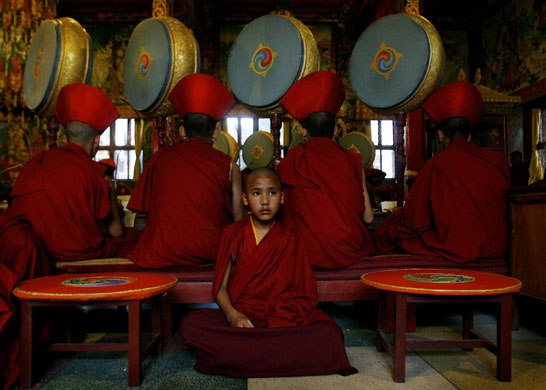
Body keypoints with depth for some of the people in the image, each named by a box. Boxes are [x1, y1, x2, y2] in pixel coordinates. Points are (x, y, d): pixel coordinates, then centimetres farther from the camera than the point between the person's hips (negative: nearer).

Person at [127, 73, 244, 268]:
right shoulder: (229, 166, 3)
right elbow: (238, 221, 5)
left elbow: (144, 207, 12)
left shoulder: (160, 158, 8)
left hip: (162, 253, 1)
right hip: (212, 253, -1)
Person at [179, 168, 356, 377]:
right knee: (190, 324, -29)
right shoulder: (232, 234, 11)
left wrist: (282, 319, -15)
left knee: (329, 334, -30)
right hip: (239, 318, 1)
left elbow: (303, 292, 4)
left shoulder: (291, 238, 10)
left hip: (283, 319, 0)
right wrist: (232, 314, -14)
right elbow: (220, 287, 8)